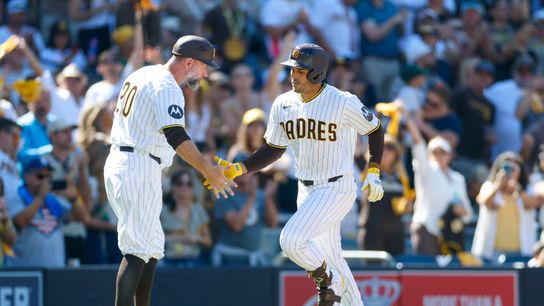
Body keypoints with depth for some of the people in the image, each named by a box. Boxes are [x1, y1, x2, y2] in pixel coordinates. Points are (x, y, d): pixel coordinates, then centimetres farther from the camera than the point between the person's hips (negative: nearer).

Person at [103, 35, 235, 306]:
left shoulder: (142, 75, 17)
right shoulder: (167, 87, -14)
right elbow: (176, 136, -26)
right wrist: (208, 170, -31)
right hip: (139, 170, -10)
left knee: (152, 246, 15)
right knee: (138, 249, -13)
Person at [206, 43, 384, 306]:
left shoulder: (343, 103, -17)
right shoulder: (283, 104, 0)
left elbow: (375, 130, -2)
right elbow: (273, 150, 8)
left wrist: (373, 172, -6)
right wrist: (237, 169, -3)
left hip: (337, 188, -7)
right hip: (307, 191, 7)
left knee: (291, 240, -22)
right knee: (330, 257, 16)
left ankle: (329, 282, 4)